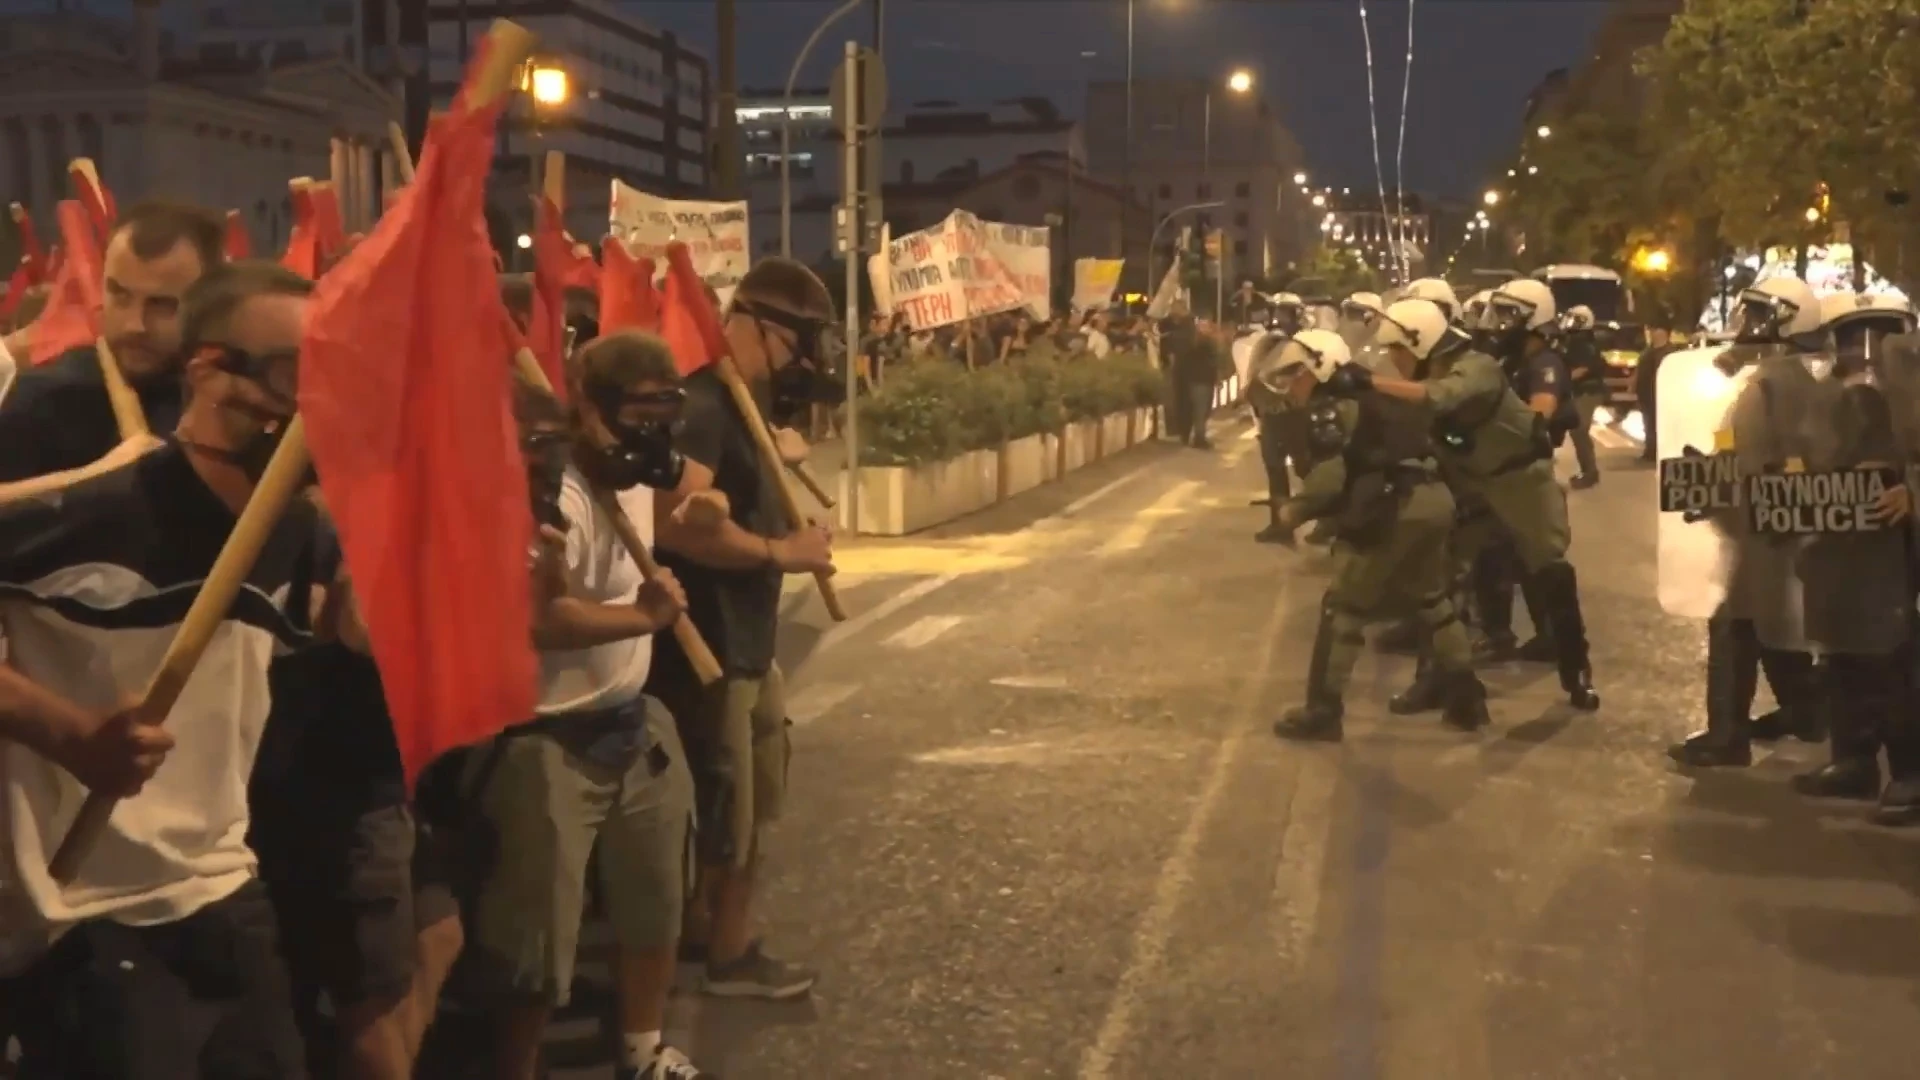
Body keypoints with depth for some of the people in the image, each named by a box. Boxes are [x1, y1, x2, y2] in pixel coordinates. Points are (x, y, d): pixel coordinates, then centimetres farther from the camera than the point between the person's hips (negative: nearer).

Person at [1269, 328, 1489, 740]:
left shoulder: (1331, 407, -3)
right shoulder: (1372, 395, 25)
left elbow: (1329, 477, -13)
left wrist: (1295, 509, 1)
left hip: (1397, 510, -9)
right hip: (1434, 499, 9)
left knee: (1343, 607, 1)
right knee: (1431, 598, 27)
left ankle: (1322, 711, 5)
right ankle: (1465, 693, 33)